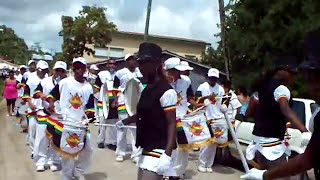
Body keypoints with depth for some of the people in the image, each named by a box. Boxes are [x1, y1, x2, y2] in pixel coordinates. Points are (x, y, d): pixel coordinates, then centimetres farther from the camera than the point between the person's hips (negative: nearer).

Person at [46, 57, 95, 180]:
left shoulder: (88, 87, 5)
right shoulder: (64, 82, -1)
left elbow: (90, 106, 7)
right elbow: (53, 94, 7)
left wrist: (88, 114, -12)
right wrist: (51, 103, -13)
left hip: (81, 123, 3)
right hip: (65, 122, -3)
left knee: (87, 149, 2)